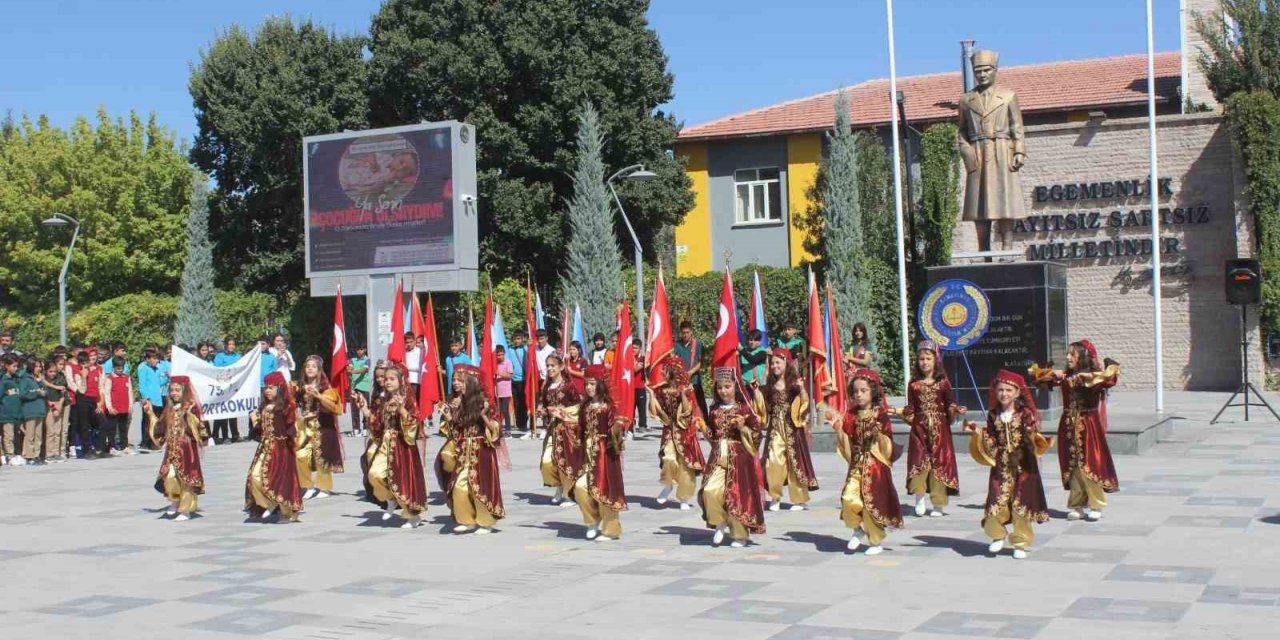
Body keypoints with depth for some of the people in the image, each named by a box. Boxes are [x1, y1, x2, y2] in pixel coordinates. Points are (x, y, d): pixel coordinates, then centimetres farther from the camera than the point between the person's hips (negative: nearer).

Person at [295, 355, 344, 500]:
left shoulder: (325, 387, -5)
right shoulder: (301, 387, 9)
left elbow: (333, 407, -17)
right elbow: (297, 405, 21)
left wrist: (318, 396, -27)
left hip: (322, 427, -5)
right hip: (306, 426, 5)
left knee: (321, 457, -5)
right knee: (301, 455, -4)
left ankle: (325, 488, 7)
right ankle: (310, 486, 9)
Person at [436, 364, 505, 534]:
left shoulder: (481, 402, -10)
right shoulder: (453, 404, 6)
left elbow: (495, 429, -10)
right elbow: (451, 432, 12)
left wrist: (484, 416, -25)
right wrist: (447, 418, -4)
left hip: (480, 452, -5)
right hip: (462, 453, 5)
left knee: (480, 486, -3)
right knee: (459, 486, 1)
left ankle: (486, 522, 8)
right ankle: (467, 520, 14)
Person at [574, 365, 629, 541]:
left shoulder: (607, 406, -10)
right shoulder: (585, 406, 8)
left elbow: (617, 424, -16)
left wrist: (619, 425, -35)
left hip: (604, 453, -6)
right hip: (588, 453, 6)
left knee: (604, 490, -1)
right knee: (580, 487, -5)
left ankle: (610, 529, 11)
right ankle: (593, 521, 15)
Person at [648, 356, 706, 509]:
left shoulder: (686, 390, -10)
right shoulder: (661, 390, 0)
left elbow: (688, 411, -19)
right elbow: (654, 411, -4)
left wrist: (682, 394, -27)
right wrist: (652, 394, -9)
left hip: (684, 431, -2)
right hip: (669, 431, 2)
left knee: (685, 464, 2)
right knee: (668, 459, -18)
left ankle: (685, 498, 14)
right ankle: (668, 485, 12)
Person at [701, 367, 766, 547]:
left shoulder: (745, 408, -5)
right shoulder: (715, 410, 9)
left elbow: (756, 435, -4)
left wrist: (742, 427, -20)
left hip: (739, 459, -4)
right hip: (718, 458, 4)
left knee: (738, 494, -2)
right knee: (710, 491, -14)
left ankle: (740, 535, 15)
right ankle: (721, 523, 10)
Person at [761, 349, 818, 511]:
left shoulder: (794, 382, -5)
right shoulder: (770, 384, 10)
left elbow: (805, 403, -12)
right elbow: (765, 407, 15)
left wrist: (802, 389, -28)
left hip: (792, 428, -3)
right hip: (775, 428, 4)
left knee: (795, 461, 2)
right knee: (773, 461, -7)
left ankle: (799, 499, 11)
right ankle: (775, 497, 5)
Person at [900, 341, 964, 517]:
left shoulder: (943, 383, 3)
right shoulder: (914, 384, 7)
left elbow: (950, 408, 4)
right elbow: (910, 412, 10)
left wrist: (956, 412, -15)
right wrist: (901, 413, -7)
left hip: (939, 429, -1)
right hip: (919, 429, 1)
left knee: (939, 463, -1)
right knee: (919, 461, -13)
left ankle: (937, 504, 6)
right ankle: (920, 498, -1)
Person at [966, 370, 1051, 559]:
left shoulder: (1026, 414, -4)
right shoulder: (993, 415, 6)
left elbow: (1032, 440, -7)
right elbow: (992, 444, 7)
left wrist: (1031, 435, -28)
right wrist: (978, 434, -5)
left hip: (1022, 466, -2)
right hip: (1001, 467, 2)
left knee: (1020, 505, 0)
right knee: (996, 503, -5)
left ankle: (1021, 543, 16)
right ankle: (998, 535, 21)